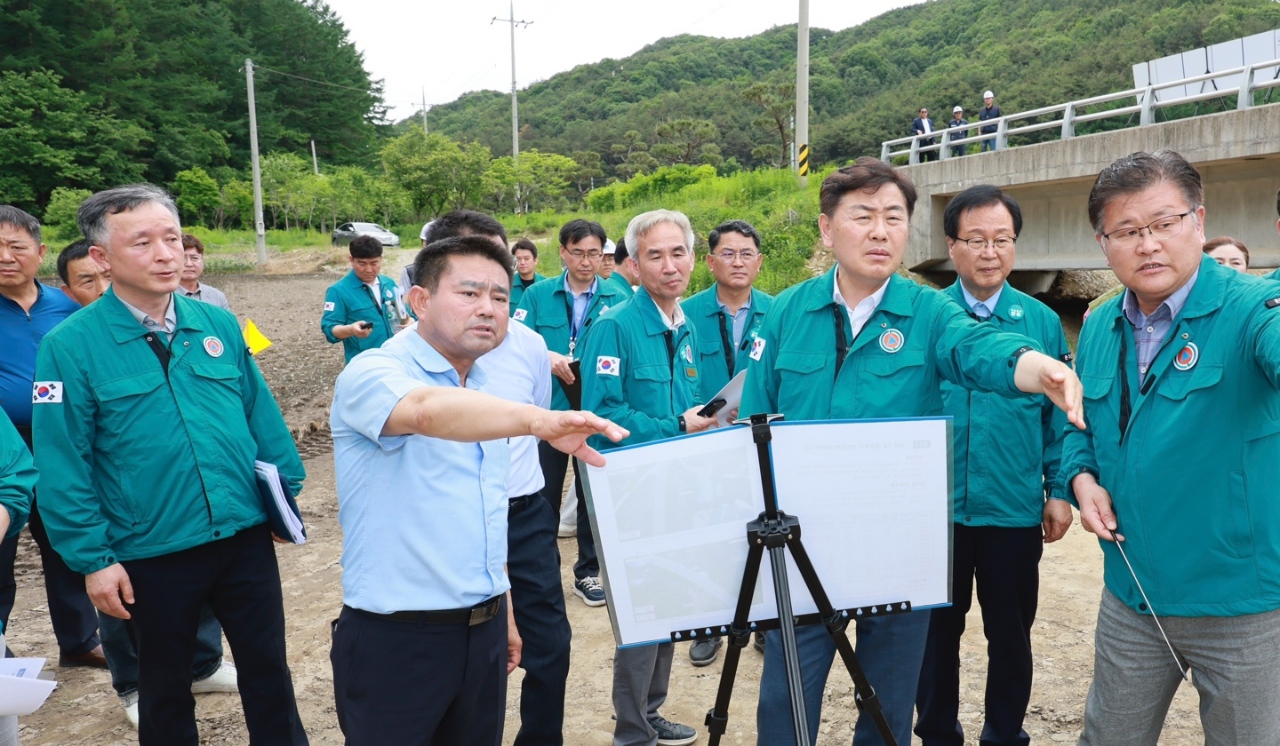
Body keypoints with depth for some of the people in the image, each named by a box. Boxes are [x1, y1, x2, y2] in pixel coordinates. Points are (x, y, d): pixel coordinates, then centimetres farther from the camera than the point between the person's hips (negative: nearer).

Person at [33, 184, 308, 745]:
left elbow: (263, 418, 7)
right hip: (150, 554, -2)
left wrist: (287, 493, 7)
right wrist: (93, 558, -10)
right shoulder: (69, 346, -10)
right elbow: (64, 467, -9)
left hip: (246, 537, 3)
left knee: (269, 668, 16)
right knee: (166, 688, 18)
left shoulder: (219, 325, 0)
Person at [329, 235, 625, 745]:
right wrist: (538, 420, -55)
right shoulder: (373, 374, -14)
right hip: (395, 639, -6)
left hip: (485, 630, 7)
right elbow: (429, 411, -38)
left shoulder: (487, 390, 10)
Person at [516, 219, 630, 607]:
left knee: (594, 495, 11)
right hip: (547, 412, 0)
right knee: (543, 496, 9)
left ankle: (588, 572, 26)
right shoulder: (537, 295, 1)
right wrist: (547, 358, -24)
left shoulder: (617, 298, 1)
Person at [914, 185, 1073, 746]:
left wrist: (1059, 491, -2)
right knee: (937, 628, 13)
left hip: (1015, 510, 1)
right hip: (935, 508, 0)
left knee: (1011, 633, 14)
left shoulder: (1042, 322, 1)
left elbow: (1060, 415, 3)